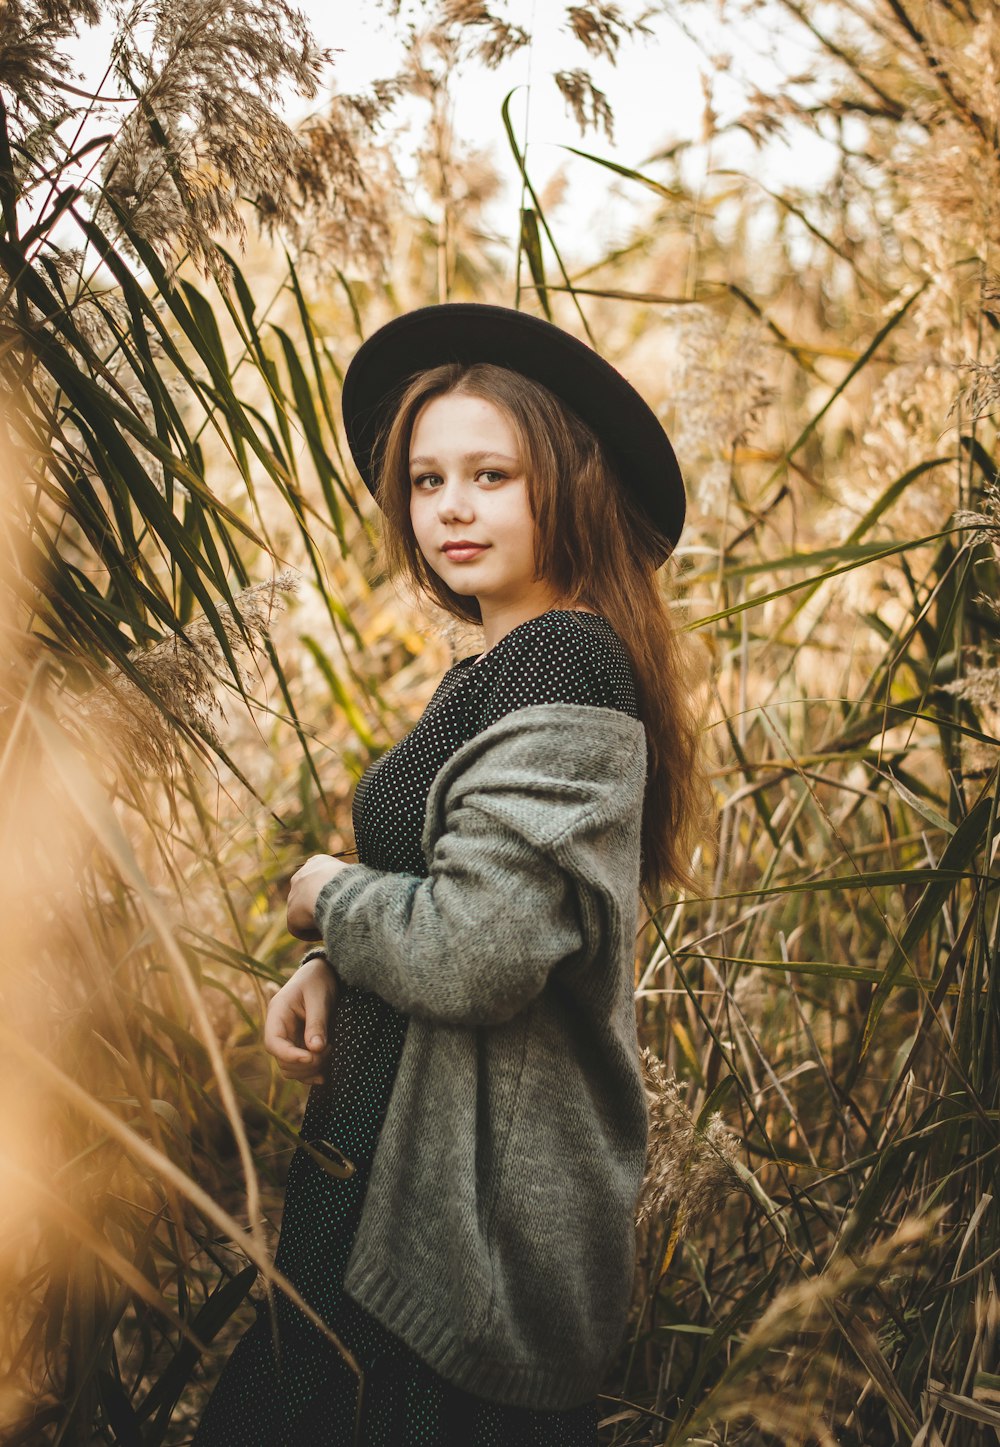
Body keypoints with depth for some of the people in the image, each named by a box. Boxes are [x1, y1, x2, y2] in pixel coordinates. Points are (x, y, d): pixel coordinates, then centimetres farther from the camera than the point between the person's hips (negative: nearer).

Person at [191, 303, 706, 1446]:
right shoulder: (506, 666, 11)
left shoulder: (560, 666, -20)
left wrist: (328, 898, -9)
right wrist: (336, 966, 1)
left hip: (478, 1219, -10)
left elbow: (476, 950, -28)